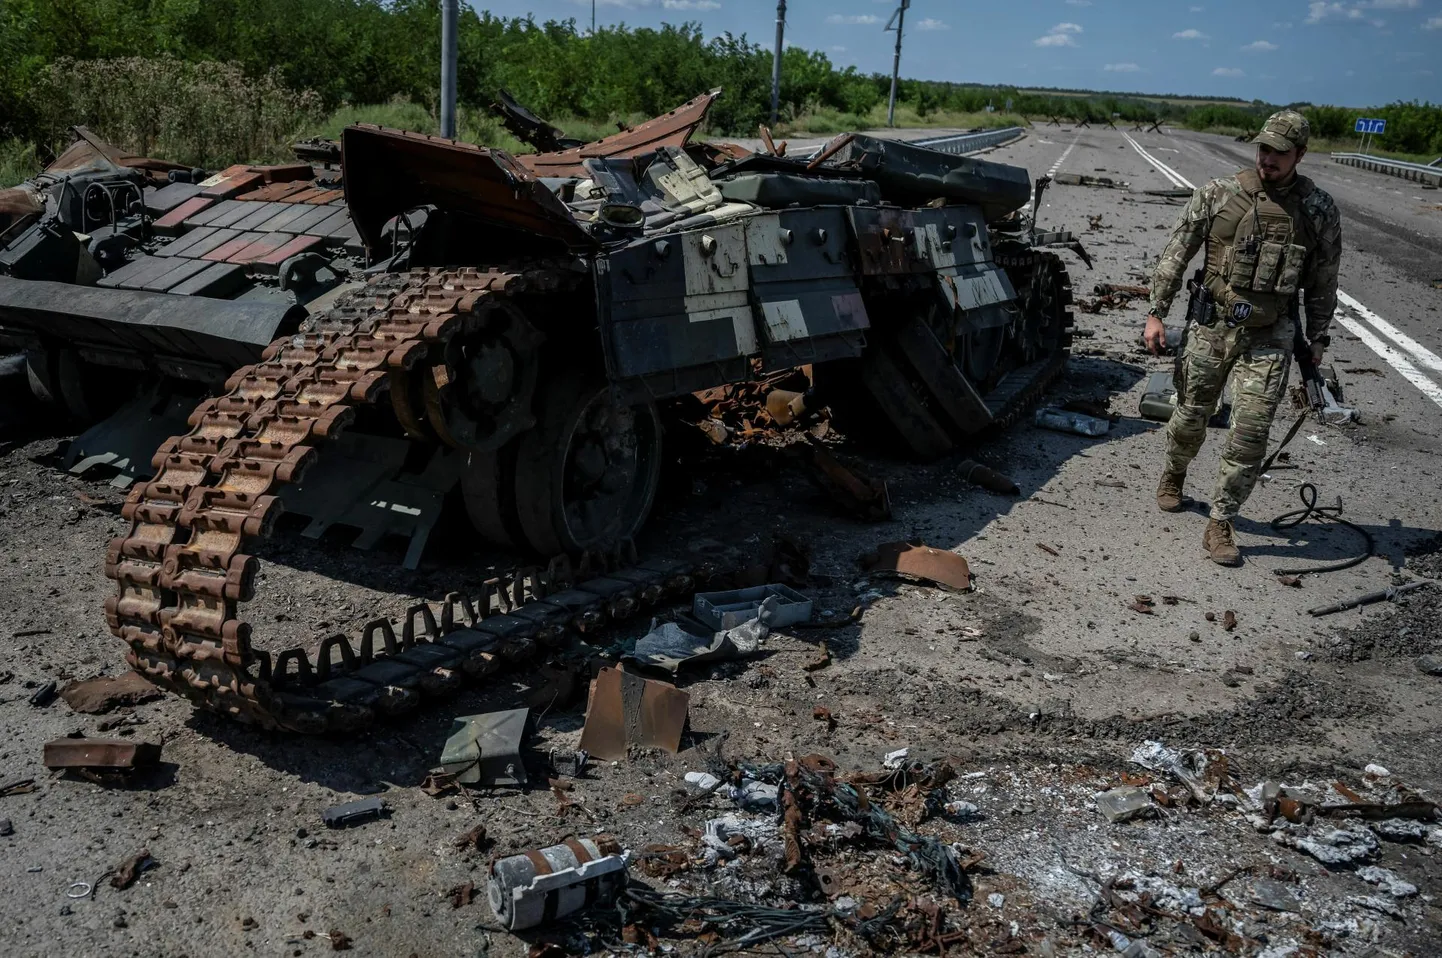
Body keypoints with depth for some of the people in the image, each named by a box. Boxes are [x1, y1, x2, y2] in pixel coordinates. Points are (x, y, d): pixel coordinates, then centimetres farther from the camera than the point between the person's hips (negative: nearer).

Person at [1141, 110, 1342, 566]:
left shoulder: (1320, 211, -1)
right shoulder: (1218, 193, -4)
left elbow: (1322, 284, 8)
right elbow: (1176, 253, 0)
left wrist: (1317, 341, 9)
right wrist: (1156, 312, -3)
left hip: (1270, 338, 0)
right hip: (1211, 326, 0)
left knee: (1251, 432, -7)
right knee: (1191, 416, 13)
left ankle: (1220, 524, 4)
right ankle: (1173, 476, 44)